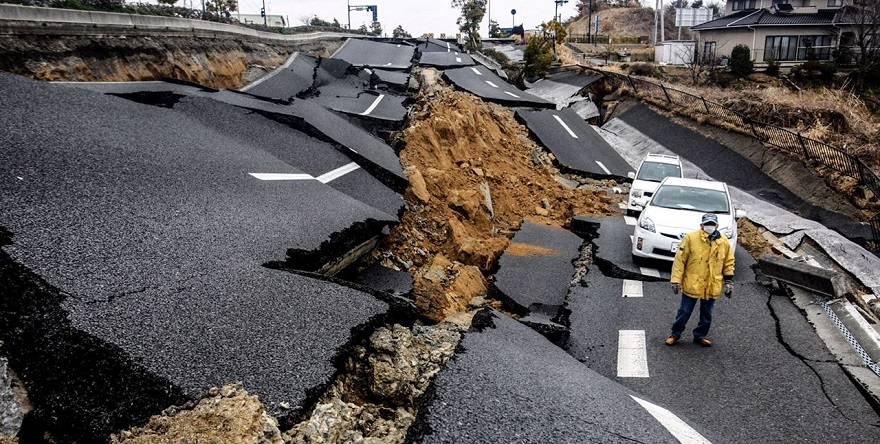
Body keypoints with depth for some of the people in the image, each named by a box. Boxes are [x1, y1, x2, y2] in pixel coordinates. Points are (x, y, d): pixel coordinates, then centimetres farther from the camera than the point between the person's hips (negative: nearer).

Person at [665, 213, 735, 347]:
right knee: (684, 311, 7)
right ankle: (675, 334, 24)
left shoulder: (724, 241, -1)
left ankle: (700, 335, 33)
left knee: (707, 314, 16)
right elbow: (679, 259, -10)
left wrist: (729, 282, 8)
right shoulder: (691, 238, -13)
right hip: (692, 284, -3)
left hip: (712, 287, 3)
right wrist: (676, 280, -12)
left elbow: (728, 263, 9)